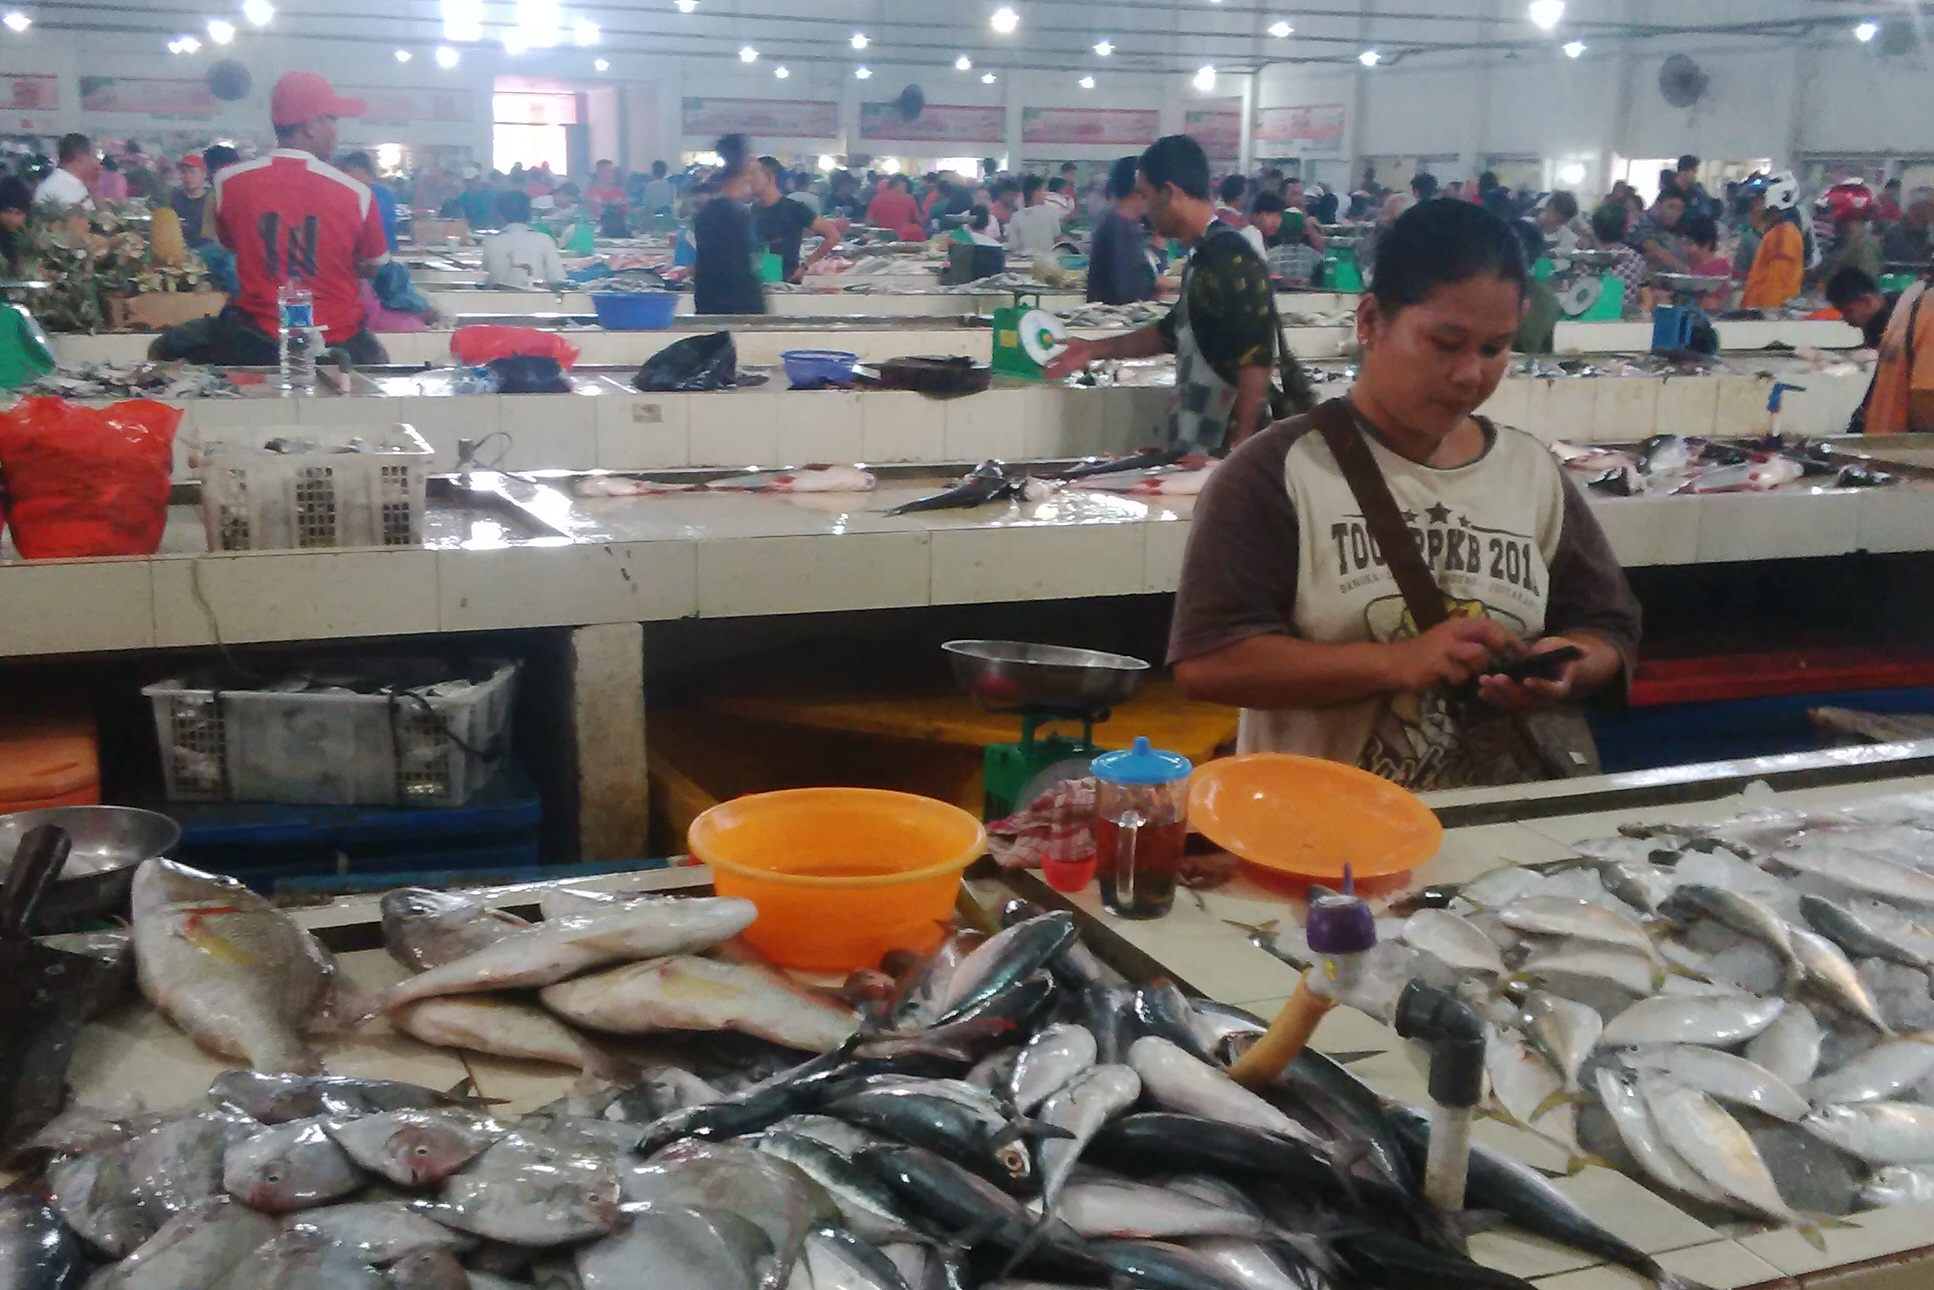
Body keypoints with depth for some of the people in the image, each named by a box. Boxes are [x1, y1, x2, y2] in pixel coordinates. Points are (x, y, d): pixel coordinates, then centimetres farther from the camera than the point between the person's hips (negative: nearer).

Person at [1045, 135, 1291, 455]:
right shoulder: (1204, 258, 14)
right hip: (1193, 446, 9)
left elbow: (1254, 366, -21)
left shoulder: (1233, 262, -16)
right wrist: (1095, 350, 32)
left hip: (1224, 452, -9)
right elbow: (1172, 332, 28)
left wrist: (1238, 451, -22)